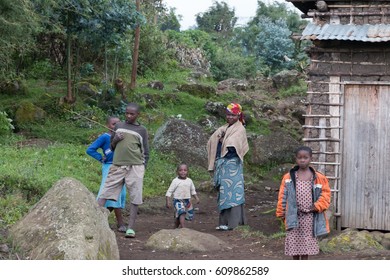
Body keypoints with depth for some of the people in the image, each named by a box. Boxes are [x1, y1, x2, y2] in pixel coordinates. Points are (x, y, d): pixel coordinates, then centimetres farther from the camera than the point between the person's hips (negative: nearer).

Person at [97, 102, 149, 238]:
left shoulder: (142, 130, 8)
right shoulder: (118, 126, 13)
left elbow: (145, 152, 10)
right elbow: (112, 147, 20)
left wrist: (143, 167, 0)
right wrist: (115, 140, -1)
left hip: (135, 167, -2)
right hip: (118, 166, 2)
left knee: (134, 198, -3)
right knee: (105, 193, -5)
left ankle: (130, 228, 1)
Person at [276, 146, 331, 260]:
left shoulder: (319, 178, -3)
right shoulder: (288, 177, -1)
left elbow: (325, 194, 0)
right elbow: (282, 196, 4)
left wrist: (317, 206, -12)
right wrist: (281, 212, 4)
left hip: (310, 217, -1)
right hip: (294, 216, 1)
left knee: (306, 243, 7)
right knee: (294, 243, 8)